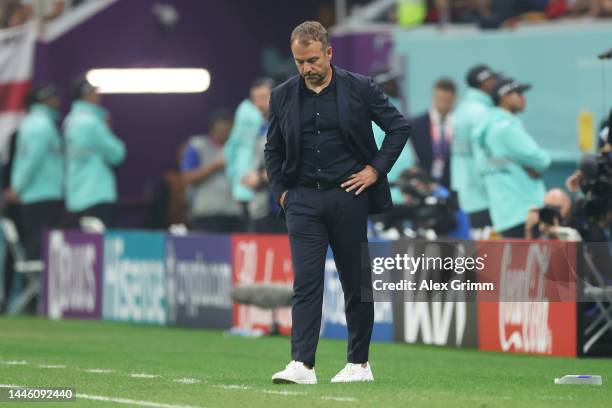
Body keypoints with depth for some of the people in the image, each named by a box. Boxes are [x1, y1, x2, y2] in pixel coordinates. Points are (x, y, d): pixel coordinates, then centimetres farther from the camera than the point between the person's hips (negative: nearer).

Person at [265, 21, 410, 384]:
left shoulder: (359, 88, -2)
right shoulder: (283, 96, 7)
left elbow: (400, 127, 2)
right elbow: (273, 150, 18)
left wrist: (376, 170, -4)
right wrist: (281, 191, 7)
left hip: (349, 195, -1)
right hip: (303, 200, 1)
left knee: (357, 283, 6)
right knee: (306, 282, -9)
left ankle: (359, 362, 14)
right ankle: (302, 364, -15)